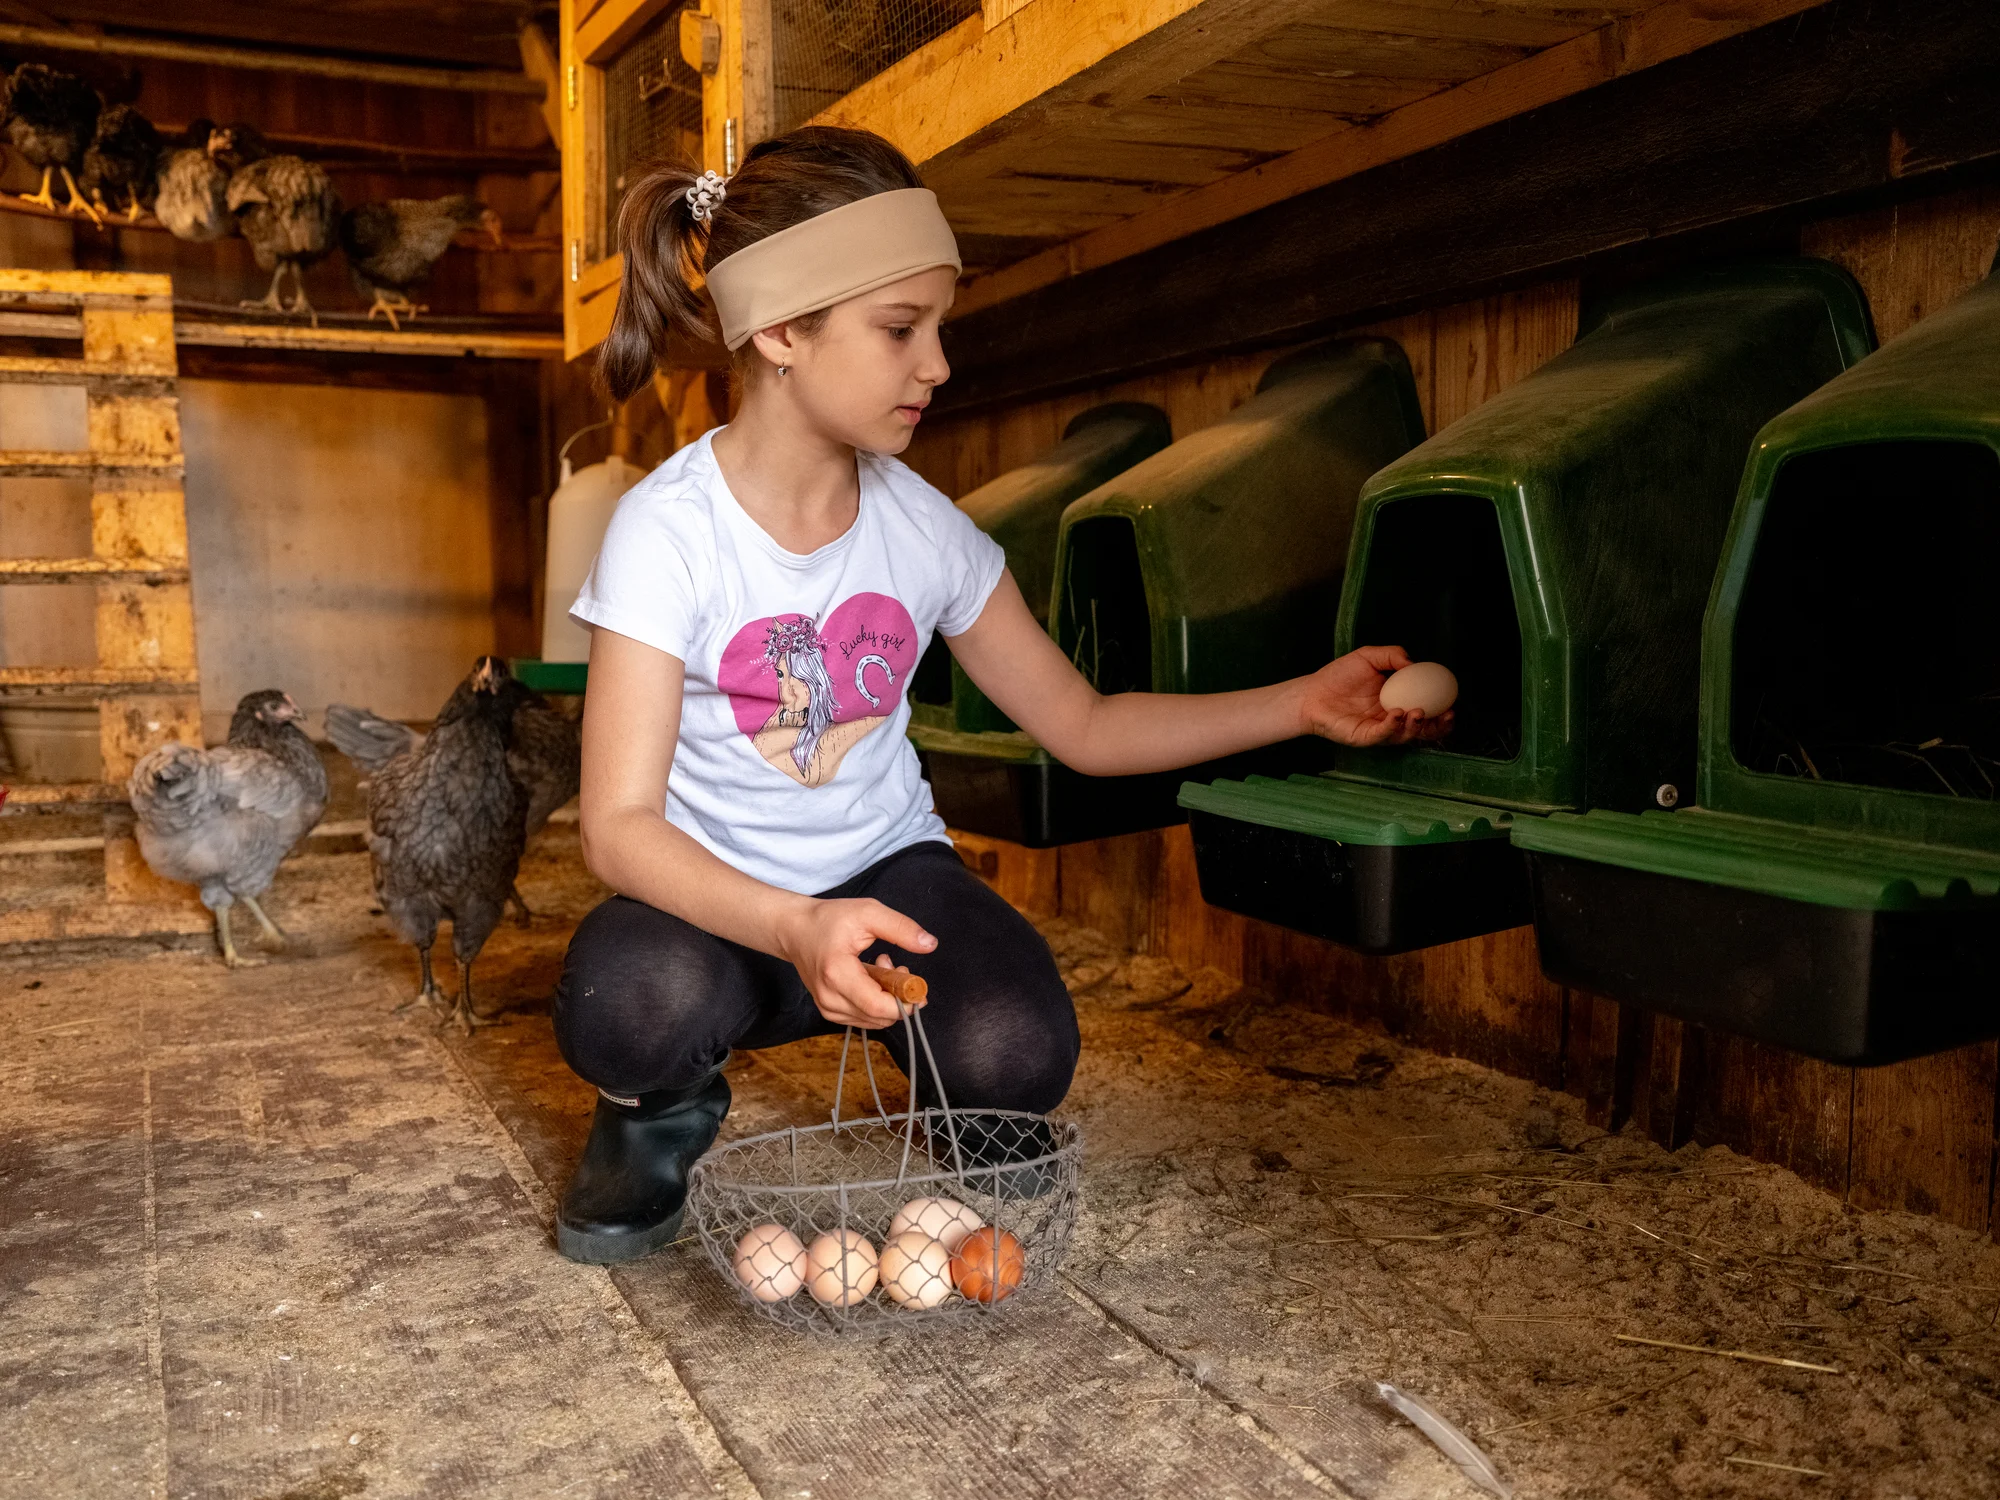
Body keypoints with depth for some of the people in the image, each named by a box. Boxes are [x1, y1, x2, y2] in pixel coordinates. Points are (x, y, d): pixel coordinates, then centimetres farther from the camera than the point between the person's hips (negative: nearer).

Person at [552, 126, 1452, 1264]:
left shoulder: (923, 528, -4)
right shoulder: (671, 530, -17)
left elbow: (1084, 725, 3)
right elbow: (621, 824, -23)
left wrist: (1304, 705, -5)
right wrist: (794, 930, -41)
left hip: (885, 869, 3)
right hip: (715, 900, -2)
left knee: (1017, 1053, -28)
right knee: (632, 995, -37)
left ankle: (978, 1120, 11)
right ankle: (665, 1113, 0)